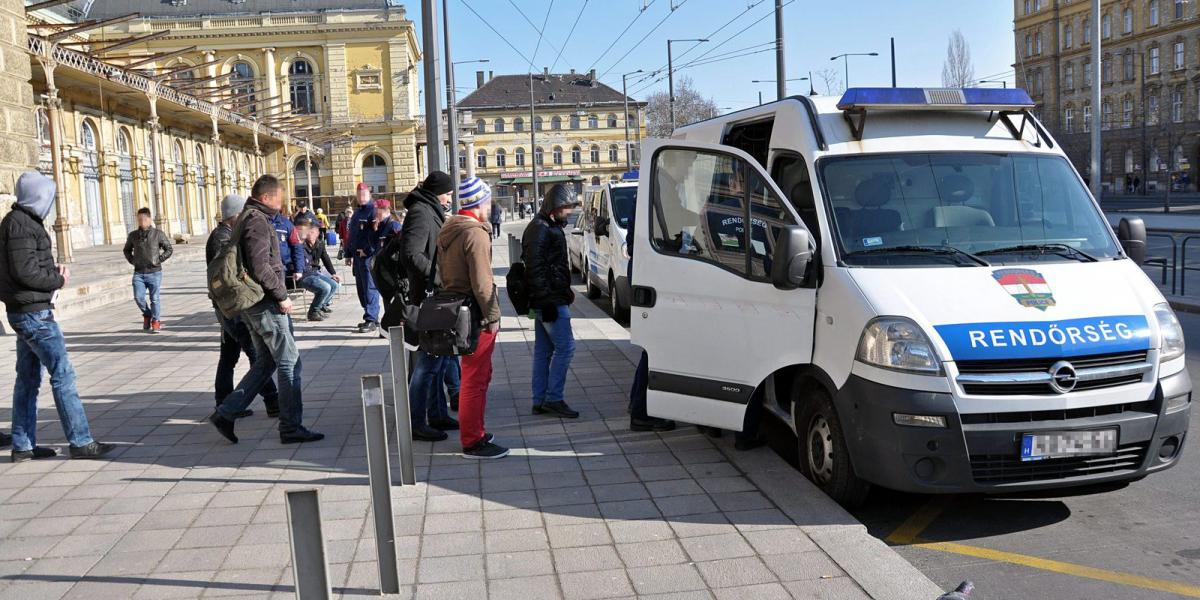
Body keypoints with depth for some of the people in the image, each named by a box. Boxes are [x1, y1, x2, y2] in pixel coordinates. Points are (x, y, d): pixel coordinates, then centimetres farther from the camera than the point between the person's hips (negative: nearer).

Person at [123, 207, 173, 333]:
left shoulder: (158, 234, -2)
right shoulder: (133, 235, 6)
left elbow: (169, 249, 5)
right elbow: (127, 250, 23)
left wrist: (159, 260, -4)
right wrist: (132, 261, 8)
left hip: (154, 272, -2)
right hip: (139, 273, 2)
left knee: (154, 298, -1)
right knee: (138, 297, -8)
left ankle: (156, 321, 14)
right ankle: (147, 315, 19)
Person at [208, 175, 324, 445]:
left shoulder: (247, 218, 17)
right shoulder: (258, 221, -15)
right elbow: (260, 267, -25)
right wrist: (282, 295, -16)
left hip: (251, 304, 10)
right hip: (265, 303, -10)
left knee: (266, 362, 16)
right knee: (289, 362, -3)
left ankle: (225, 413, 15)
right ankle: (291, 427, 2)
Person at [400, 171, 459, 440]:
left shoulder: (430, 212, 17)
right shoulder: (420, 212, -13)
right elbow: (411, 255, -24)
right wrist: (438, 277, -20)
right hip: (428, 297, -10)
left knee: (438, 359, 17)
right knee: (428, 362, -5)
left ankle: (437, 415, 27)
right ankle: (416, 423, 2)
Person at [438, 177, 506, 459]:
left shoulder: (447, 231, 13)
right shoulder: (476, 233, -17)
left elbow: (443, 271, 20)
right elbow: (481, 282, -21)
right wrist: (492, 315, -15)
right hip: (475, 316, -10)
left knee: (476, 375, 20)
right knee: (476, 378, -4)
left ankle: (474, 432, 30)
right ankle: (473, 441, 2)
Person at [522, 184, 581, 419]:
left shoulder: (549, 227, 18)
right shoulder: (541, 230, -15)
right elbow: (536, 270, -21)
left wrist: (565, 291, 20)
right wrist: (548, 301, -23)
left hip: (545, 302, 11)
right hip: (550, 302, -11)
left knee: (543, 351, 11)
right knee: (565, 347, -7)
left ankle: (540, 401, 16)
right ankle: (553, 399, -3)